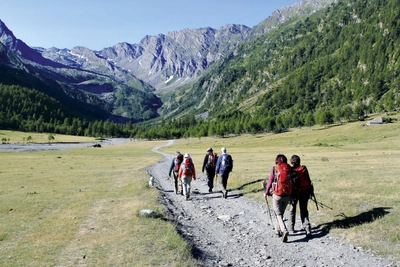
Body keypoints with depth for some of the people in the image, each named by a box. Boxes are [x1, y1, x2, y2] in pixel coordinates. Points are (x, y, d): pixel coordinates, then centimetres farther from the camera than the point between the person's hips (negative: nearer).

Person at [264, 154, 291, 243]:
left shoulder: (274, 169, -5)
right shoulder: (290, 169, 2)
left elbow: (270, 182, -2)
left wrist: (266, 192, 12)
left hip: (277, 195, -3)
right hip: (287, 195, 3)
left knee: (278, 214, 3)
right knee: (281, 213, 20)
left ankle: (284, 230, -17)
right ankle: (278, 230, 30)